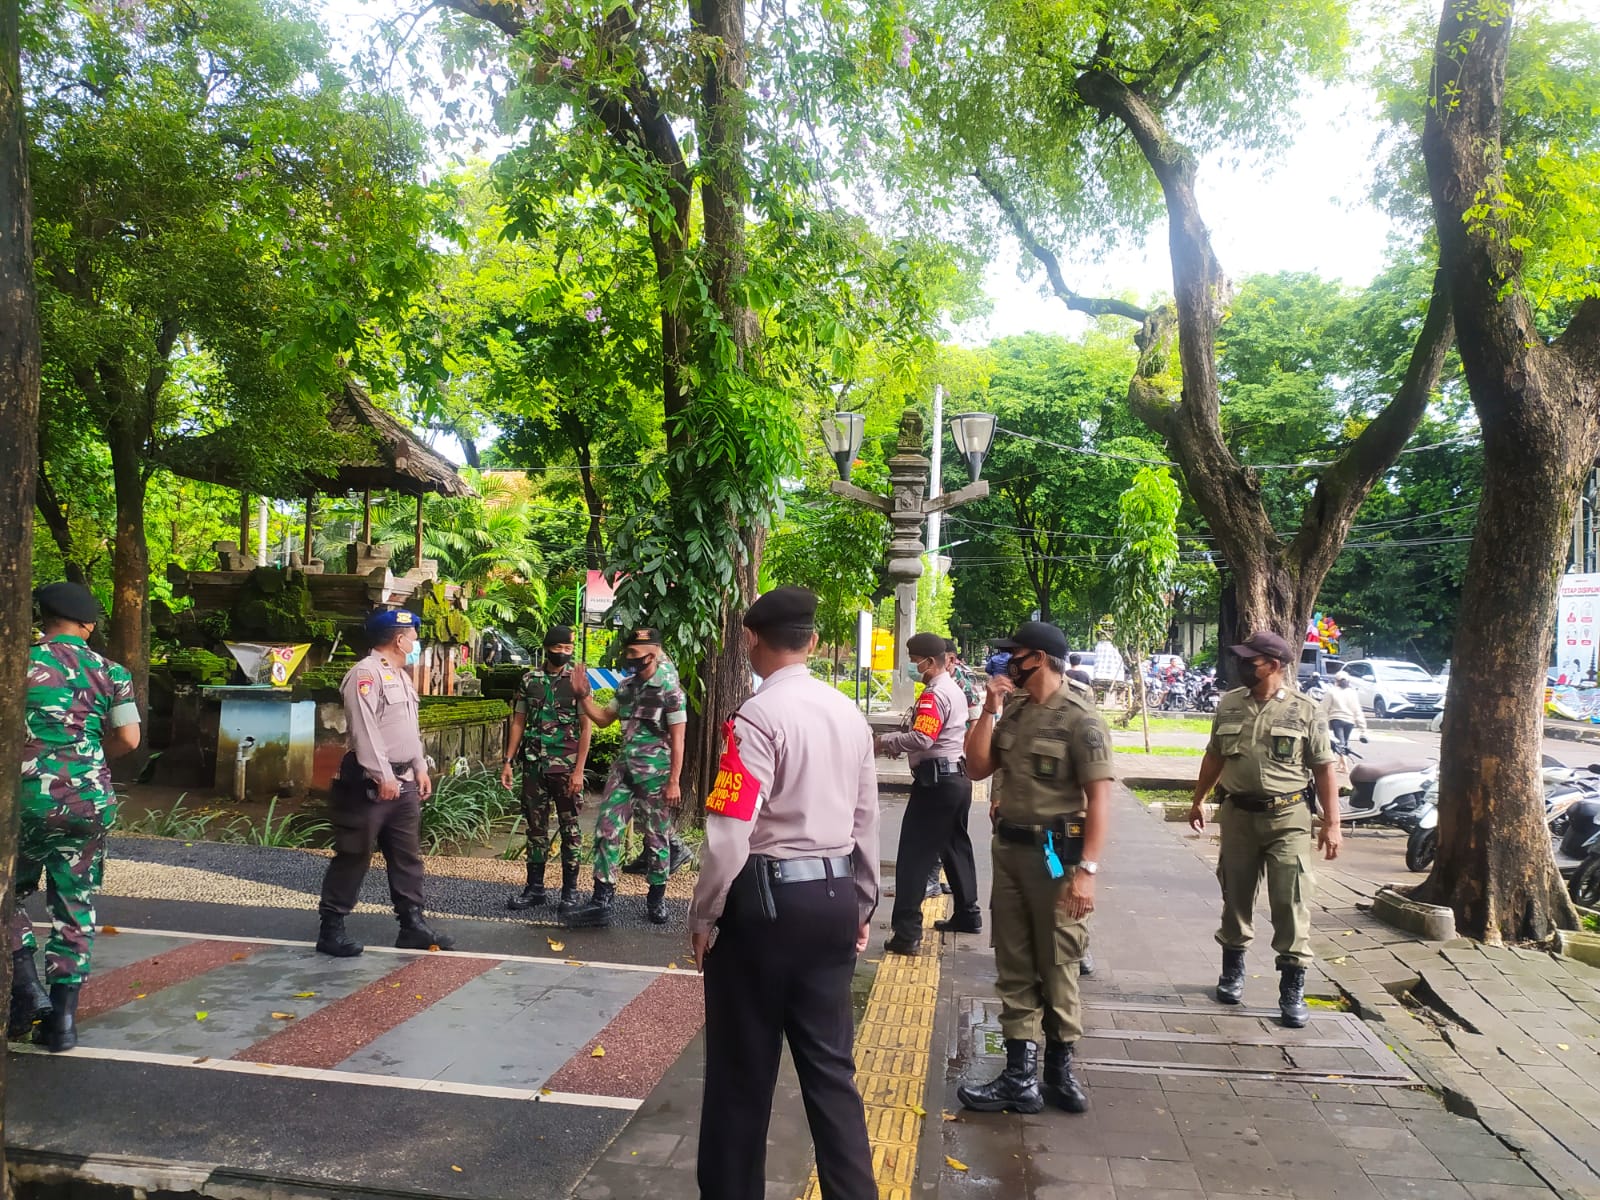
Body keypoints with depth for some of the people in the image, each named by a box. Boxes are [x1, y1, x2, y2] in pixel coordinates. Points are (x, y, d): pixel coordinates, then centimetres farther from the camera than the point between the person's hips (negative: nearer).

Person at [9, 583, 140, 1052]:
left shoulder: (21, 662, -3)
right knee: (75, 907, 10)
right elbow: (128, 739, -1)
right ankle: (63, 1017, 14)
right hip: (90, 801, 2)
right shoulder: (110, 671, 3)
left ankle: (27, 986, 4)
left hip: (29, 797, -2)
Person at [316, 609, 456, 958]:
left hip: (403, 780, 9)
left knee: (407, 856, 12)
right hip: (371, 783, -9)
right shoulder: (366, 673, -14)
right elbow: (364, 729, -22)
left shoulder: (401, 676, 17)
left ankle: (412, 924, 19)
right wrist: (382, 776, -23)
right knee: (354, 856, -1)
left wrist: (420, 769, 17)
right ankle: (332, 928, 10)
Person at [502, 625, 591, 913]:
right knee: (535, 826, 9)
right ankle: (534, 887, 19)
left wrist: (578, 770, -12)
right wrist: (508, 762, 2)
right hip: (534, 765, 3)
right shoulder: (529, 680, 6)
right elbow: (518, 722, 10)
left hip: (566, 767, -3)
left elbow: (586, 727, -6)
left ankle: (570, 890, 12)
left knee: (569, 827, 3)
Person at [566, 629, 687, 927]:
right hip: (624, 770, 6)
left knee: (656, 838, 6)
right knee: (606, 830, 0)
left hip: (656, 775, -6)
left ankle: (656, 899, 22)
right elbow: (603, 719, 18)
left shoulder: (670, 689, -11)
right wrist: (582, 695, 4)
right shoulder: (626, 686, 7)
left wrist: (673, 782, -14)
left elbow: (677, 739, -11)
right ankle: (601, 902, 4)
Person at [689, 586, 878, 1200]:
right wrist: (861, 903, 24)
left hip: (768, 897, -7)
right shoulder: (850, 715, 6)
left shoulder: (759, 716, -17)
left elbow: (729, 835, -21)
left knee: (743, 1070, 9)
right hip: (836, 897, 7)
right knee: (830, 1063, 15)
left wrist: (704, 916, -7)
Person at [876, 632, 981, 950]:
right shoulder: (954, 689, 16)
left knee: (913, 855, -8)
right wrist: (896, 745, 7)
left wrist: (884, 741, -12)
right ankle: (967, 914, 31)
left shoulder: (934, 694, -16)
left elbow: (921, 738, -25)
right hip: (958, 777, 11)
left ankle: (907, 933, -9)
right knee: (956, 848, 21)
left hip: (936, 781, -11)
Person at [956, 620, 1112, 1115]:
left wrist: (1087, 869, -21)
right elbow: (977, 767, 6)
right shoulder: (1012, 709, 8)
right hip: (1007, 849, 7)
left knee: (1058, 968, 7)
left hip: (1054, 853, -7)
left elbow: (1099, 797, -15)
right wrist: (990, 709, -3)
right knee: (1013, 967, 11)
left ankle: (1059, 1070, 23)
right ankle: (1020, 1078, 20)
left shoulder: (1080, 718, -12)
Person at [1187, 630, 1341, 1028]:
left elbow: (1323, 769, -3)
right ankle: (1232, 968, 31)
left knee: (1291, 904, -3)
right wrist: (1199, 800, 19)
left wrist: (1331, 823, -7)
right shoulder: (1229, 705, 5)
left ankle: (1292, 989, 7)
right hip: (1237, 815, 3)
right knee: (1235, 896, 13)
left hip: (1287, 818, -3)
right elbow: (1214, 756, 16)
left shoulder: (1303, 710, -5)